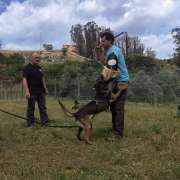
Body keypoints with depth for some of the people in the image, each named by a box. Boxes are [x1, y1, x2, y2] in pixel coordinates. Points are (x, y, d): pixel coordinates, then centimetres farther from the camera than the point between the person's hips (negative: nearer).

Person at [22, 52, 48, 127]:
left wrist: (45, 88, 18)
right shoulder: (27, 67, -7)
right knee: (31, 108, 3)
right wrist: (26, 91, -25)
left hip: (41, 92, 6)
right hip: (32, 92, -6)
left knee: (43, 108, 6)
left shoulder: (39, 67, 15)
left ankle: (44, 122, 13)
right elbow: (24, 79, -15)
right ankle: (30, 124, 14)